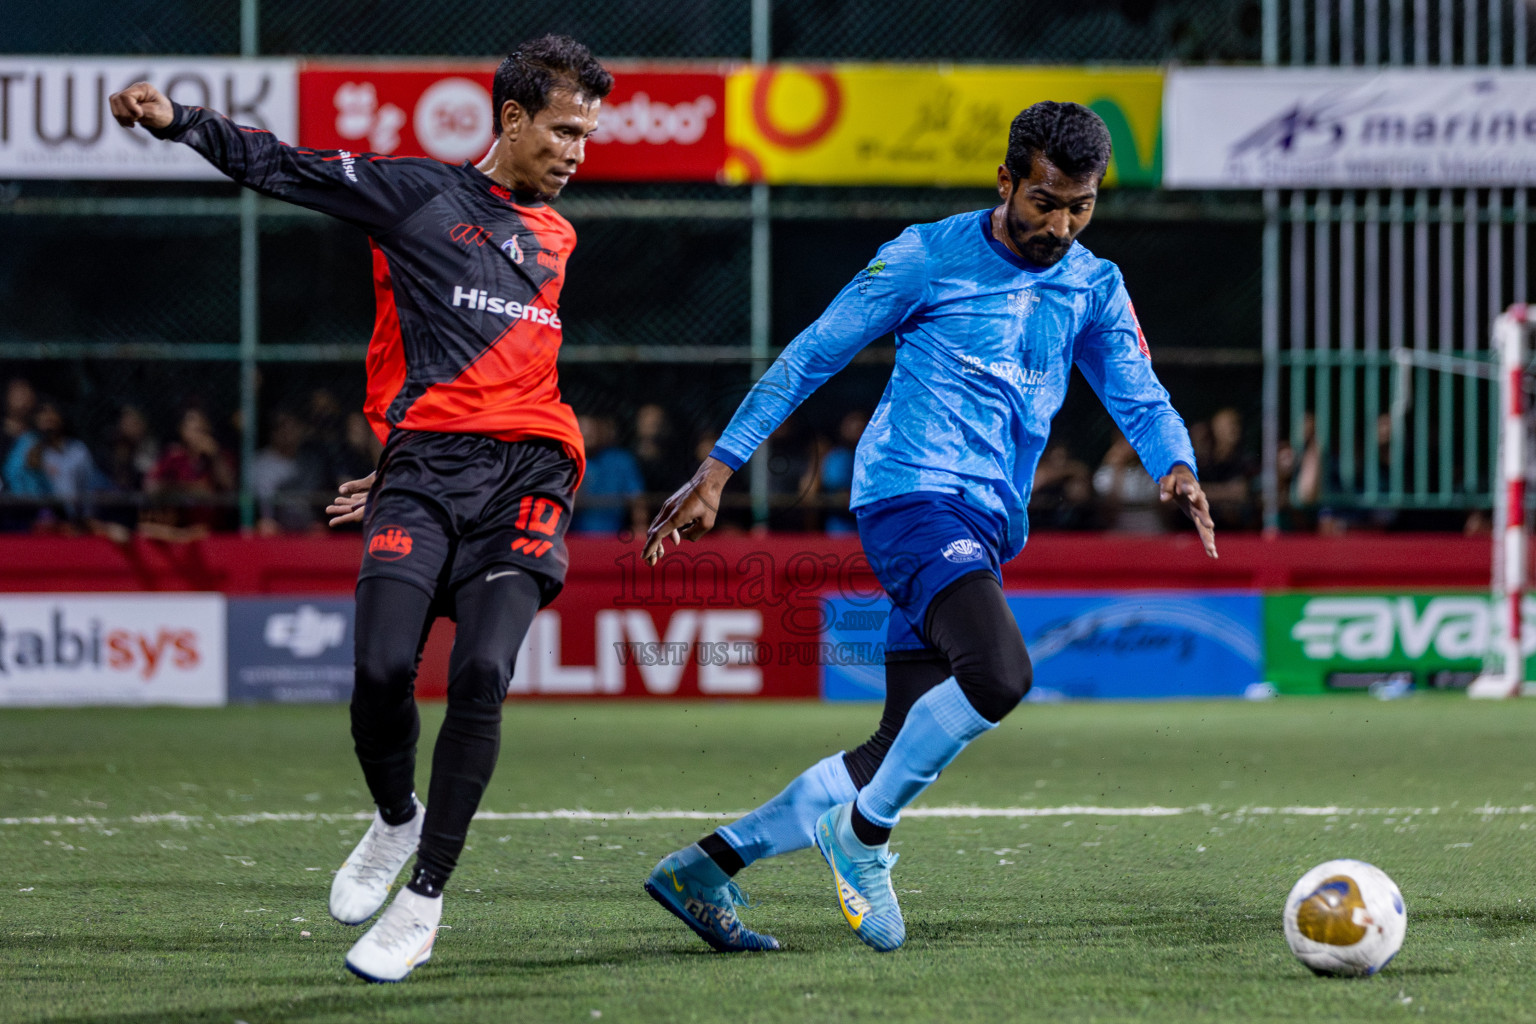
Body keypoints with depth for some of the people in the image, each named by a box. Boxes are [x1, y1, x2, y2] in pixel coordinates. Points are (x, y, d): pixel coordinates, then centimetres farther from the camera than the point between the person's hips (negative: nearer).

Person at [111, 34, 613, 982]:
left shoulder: (554, 237, 23)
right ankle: (395, 820, 15)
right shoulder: (420, 192, 8)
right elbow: (282, 166, 4)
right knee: (384, 668, -18)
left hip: (526, 476, 3)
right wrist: (177, 120, -10)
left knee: (480, 674, -16)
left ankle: (425, 897, -7)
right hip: (425, 471, -3)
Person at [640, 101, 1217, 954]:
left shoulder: (1094, 288, 13)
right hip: (916, 494, -7)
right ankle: (865, 836, -10)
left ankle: (707, 867, 14)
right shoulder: (928, 258, -2)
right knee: (999, 671, -30)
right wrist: (717, 471, -1)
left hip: (985, 529, 7)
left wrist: (1176, 468, -17)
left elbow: (1139, 398, 7)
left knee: (901, 755, 4)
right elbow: (810, 357, 2)